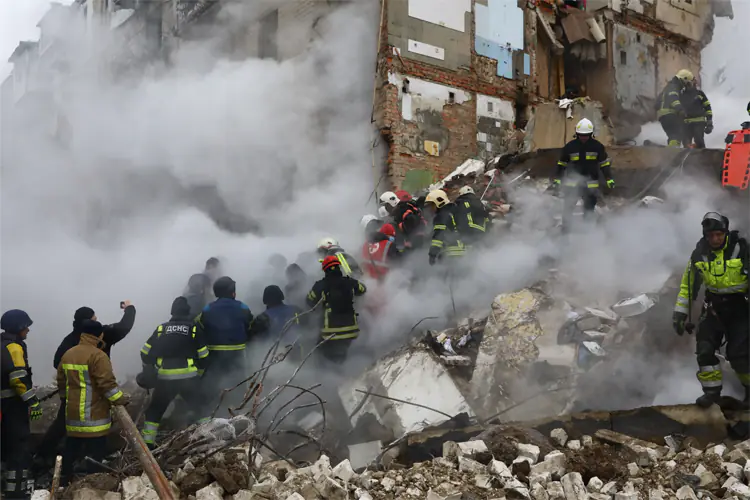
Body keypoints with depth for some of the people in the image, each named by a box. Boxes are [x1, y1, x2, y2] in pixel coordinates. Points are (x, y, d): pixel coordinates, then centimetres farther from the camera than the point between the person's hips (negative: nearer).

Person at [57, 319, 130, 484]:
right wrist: (121, 399, -8)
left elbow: (61, 381, 19)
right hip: (93, 413, -8)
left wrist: (64, 399, 33)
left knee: (72, 446, 17)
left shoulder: (68, 354, 11)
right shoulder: (97, 355, -16)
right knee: (95, 450, -1)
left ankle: (65, 479, 24)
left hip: (73, 412, 8)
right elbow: (107, 383, -19)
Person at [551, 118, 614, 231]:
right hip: (572, 183, -1)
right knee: (567, 208, -1)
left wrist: (609, 179, -1)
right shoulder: (570, 146, -3)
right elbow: (562, 163, 6)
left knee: (589, 210, 11)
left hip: (591, 185, 1)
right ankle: (565, 229, 8)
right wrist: (557, 178, 2)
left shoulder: (598, 146, -2)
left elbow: (604, 163, 5)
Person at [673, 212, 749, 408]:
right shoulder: (699, 253, -4)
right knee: (705, 349, -3)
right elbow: (688, 284, 5)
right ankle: (712, 391, 12)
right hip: (714, 306, 4)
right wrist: (680, 312, 4)